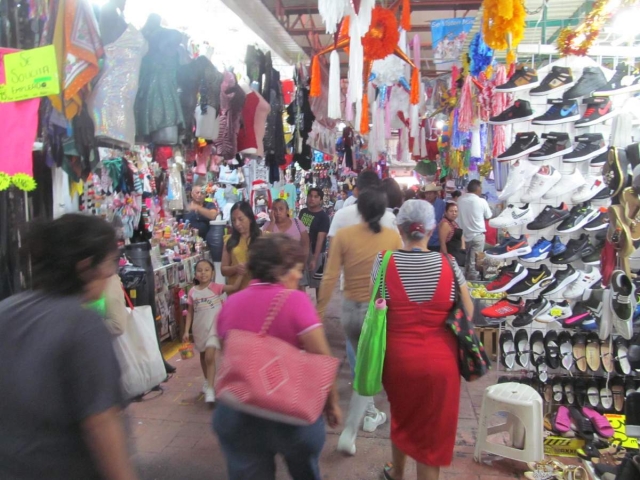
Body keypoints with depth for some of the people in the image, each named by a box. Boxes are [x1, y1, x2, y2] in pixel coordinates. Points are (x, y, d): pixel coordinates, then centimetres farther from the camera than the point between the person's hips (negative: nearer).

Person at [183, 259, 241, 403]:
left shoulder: (216, 287, -9)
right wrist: (186, 331, 2)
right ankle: (207, 381, 41)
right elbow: (190, 312, 5)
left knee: (209, 357, -16)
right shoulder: (192, 292, 0)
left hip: (213, 327, -4)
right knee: (203, 356, 20)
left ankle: (210, 389, -9)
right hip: (199, 329, 4)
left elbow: (235, 287, -20)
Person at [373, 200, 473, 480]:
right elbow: (468, 312, -2)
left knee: (402, 414, 28)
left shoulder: (384, 261, -11)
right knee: (433, 429, 16)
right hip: (440, 360, -1)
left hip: (398, 356, 2)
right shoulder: (448, 264, -9)